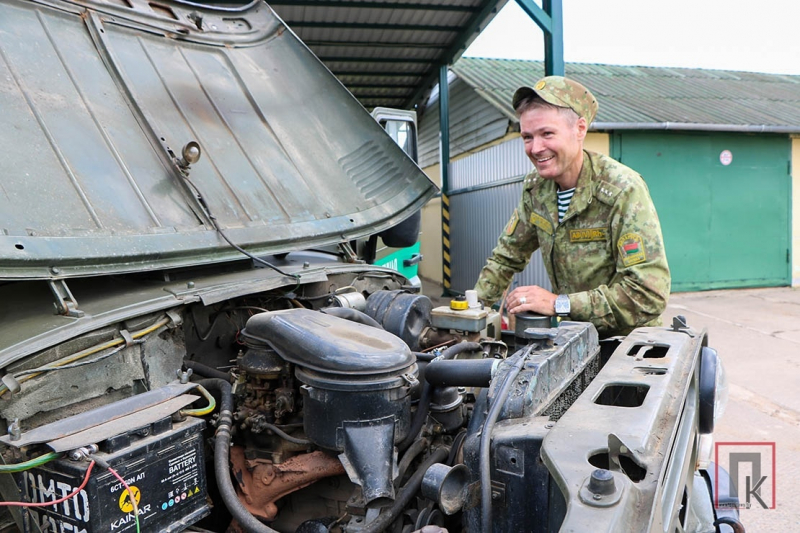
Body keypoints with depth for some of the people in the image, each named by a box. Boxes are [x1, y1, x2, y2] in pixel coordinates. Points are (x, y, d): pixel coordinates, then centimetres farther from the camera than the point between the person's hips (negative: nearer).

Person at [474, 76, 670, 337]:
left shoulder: (624, 192, -20)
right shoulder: (536, 187, -1)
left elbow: (649, 294, -26)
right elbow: (507, 257, 11)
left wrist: (559, 303, -28)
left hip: (627, 338, -5)